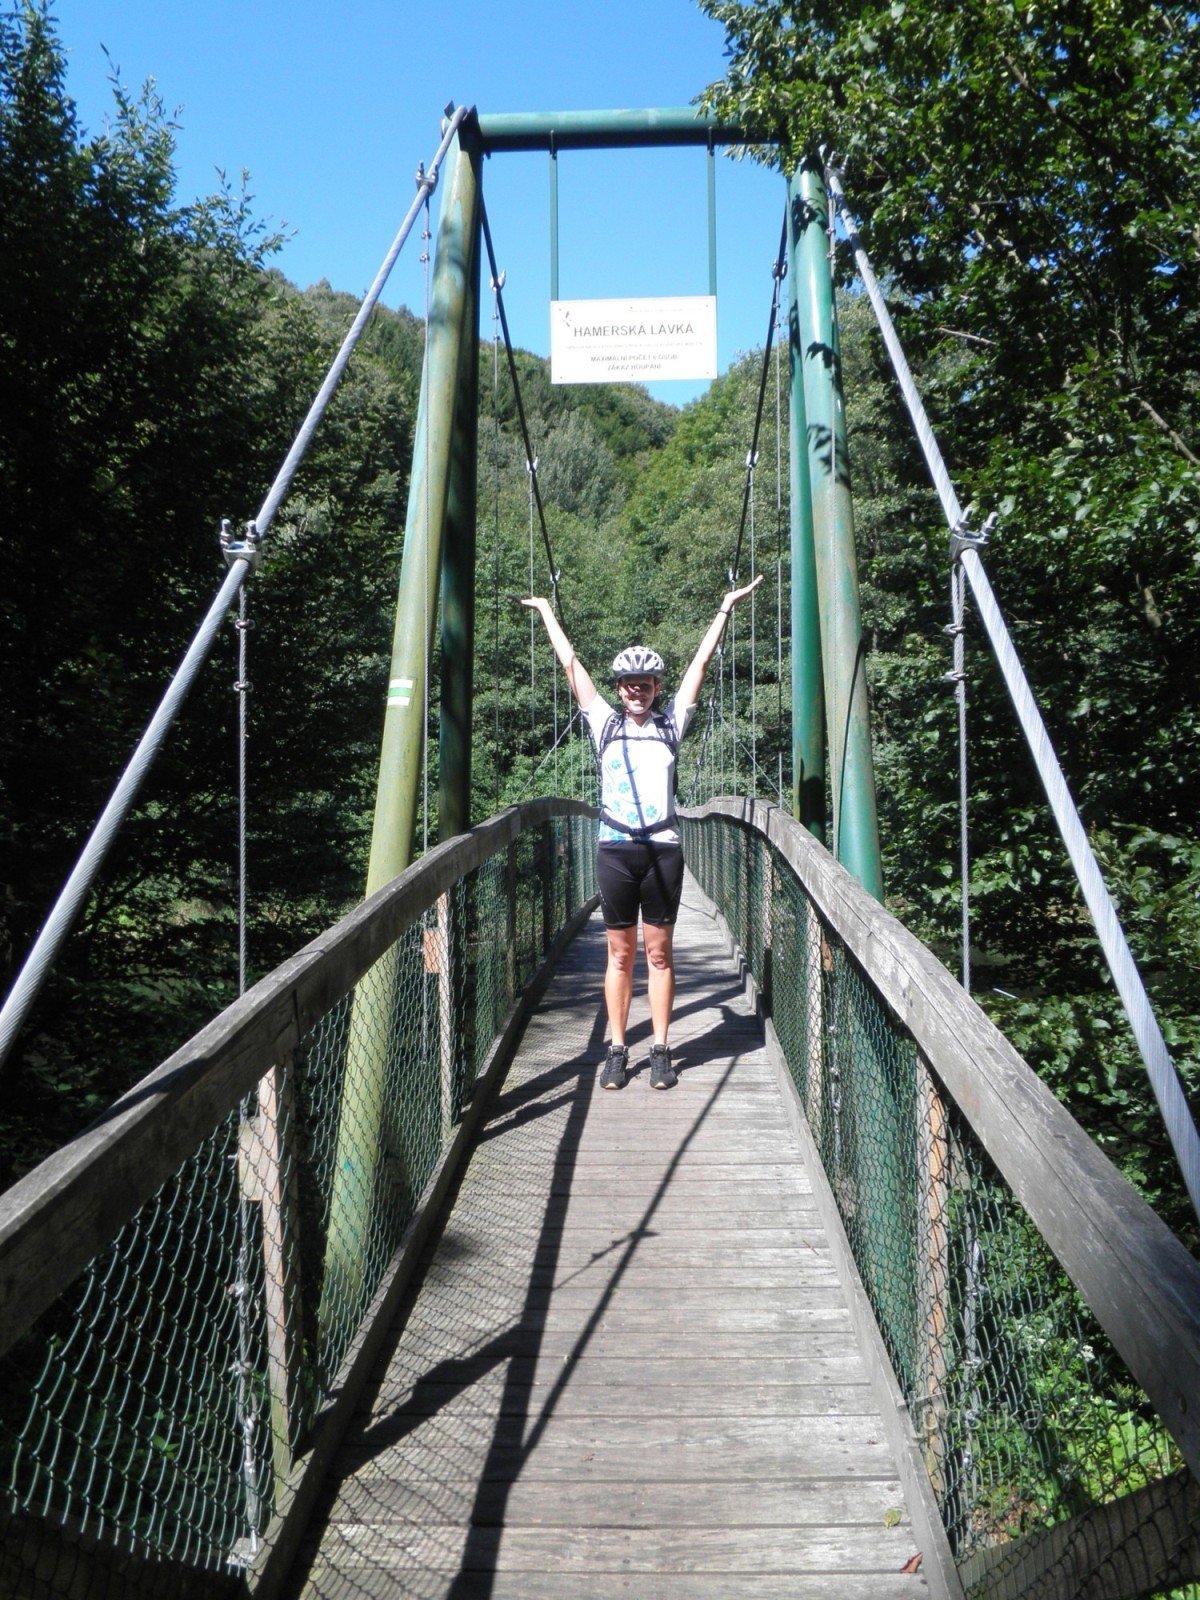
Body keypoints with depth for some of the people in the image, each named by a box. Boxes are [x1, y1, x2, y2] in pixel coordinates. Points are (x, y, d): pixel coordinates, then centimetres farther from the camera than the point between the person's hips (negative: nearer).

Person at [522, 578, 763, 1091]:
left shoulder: (670, 722, 10)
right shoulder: (604, 722, 10)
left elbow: (700, 663, 13)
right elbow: (571, 663, 15)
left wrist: (725, 608, 17)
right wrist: (546, 611, 21)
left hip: (663, 848, 0)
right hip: (615, 848, 0)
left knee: (659, 952, 6)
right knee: (620, 953, 7)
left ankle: (661, 1050, 12)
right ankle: (616, 1050, 13)